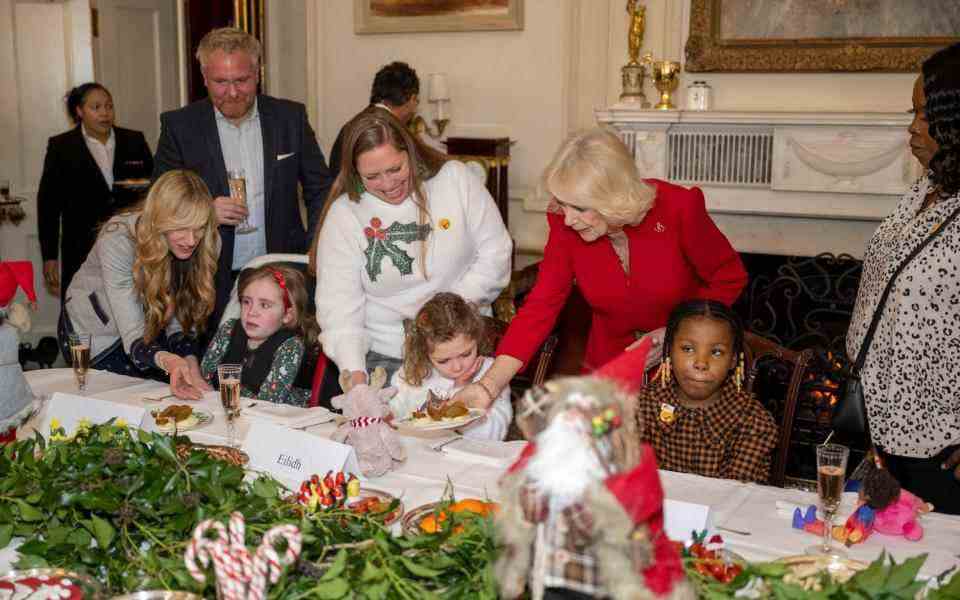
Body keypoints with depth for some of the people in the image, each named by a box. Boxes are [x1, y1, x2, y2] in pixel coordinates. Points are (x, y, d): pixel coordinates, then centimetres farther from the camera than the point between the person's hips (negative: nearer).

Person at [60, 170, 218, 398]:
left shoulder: (205, 245, -20)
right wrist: (167, 360, -57)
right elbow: (133, 336, -37)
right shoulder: (117, 240, -33)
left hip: (149, 328, 4)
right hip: (94, 335, -3)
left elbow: (181, 320, -14)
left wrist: (190, 366, -32)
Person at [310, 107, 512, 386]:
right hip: (383, 357, 0)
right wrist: (355, 373, -22)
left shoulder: (456, 178, -2)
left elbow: (495, 253, 1)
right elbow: (338, 304, -8)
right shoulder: (342, 214, -4)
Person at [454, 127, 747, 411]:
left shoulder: (677, 208, -23)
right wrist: (489, 386, -26)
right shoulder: (566, 226, -15)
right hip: (609, 362, 3)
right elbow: (539, 308, -16)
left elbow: (729, 279, -8)